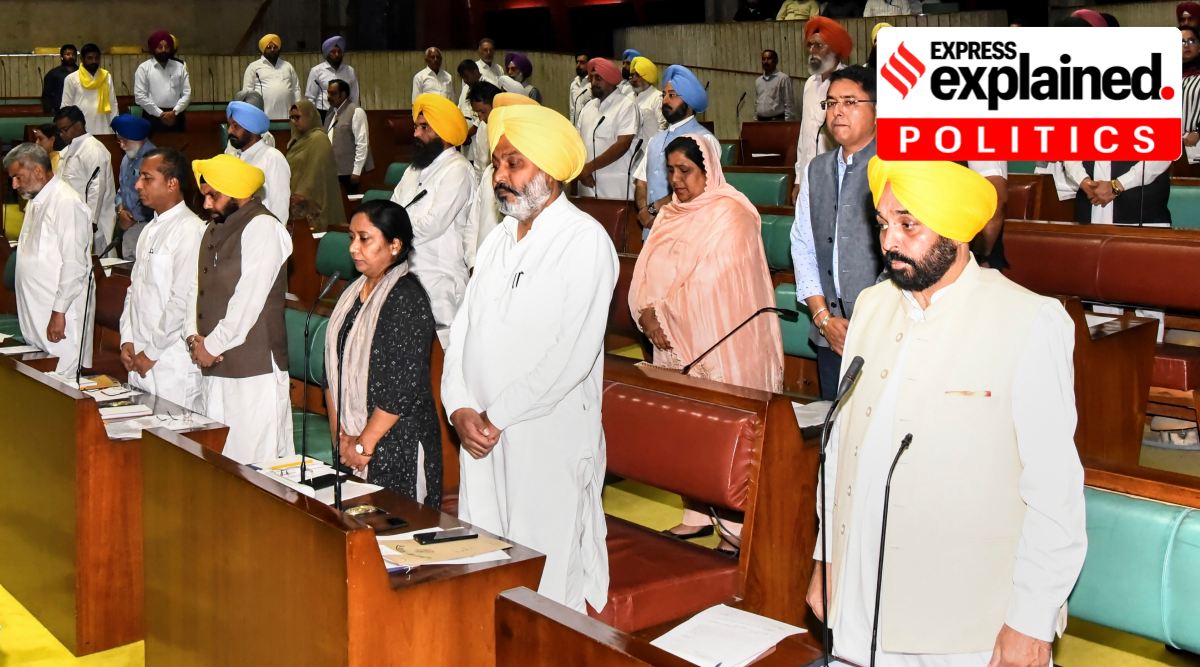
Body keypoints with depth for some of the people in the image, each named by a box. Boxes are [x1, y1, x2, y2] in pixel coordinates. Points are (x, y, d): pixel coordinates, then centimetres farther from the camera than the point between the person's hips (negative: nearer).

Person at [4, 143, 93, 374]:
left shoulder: (67, 203, -14)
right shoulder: (35, 202, 15)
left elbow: (74, 266, -18)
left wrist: (59, 312, -18)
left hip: (59, 318, -9)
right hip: (35, 314, 9)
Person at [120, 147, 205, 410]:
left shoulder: (189, 230, -14)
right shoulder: (151, 230, 15)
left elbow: (184, 300, -18)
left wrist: (152, 353, -13)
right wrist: (127, 340, 8)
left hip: (173, 365, -8)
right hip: (141, 360, 8)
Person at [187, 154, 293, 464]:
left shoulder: (262, 227, -11)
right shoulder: (214, 228, 18)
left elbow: (248, 301, -17)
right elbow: (201, 288, 19)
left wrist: (211, 346, -11)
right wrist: (194, 335, 2)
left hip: (254, 368, -9)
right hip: (215, 366, 9)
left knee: (254, 459, -7)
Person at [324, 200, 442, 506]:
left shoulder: (407, 298, -14)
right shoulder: (353, 293, 11)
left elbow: (405, 387, -19)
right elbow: (334, 368, 11)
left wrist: (364, 444, -14)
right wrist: (339, 432, 2)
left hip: (398, 447, -7)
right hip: (350, 446, 8)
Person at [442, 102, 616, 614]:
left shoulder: (585, 242, -9)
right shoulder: (499, 240, 15)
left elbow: (570, 355, -17)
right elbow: (464, 329, 13)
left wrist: (496, 417, -13)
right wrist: (461, 409, -3)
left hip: (550, 442, -7)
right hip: (484, 438, 7)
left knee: (546, 587, -2)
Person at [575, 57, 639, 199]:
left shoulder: (626, 105, -6)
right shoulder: (589, 107, 13)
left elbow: (623, 145, -15)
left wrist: (590, 167, -15)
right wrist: (581, 170, -7)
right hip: (587, 184, 6)